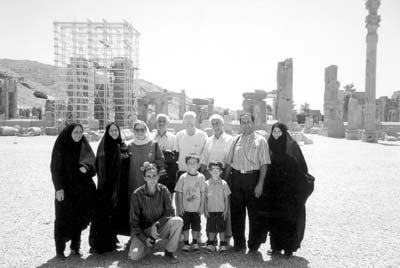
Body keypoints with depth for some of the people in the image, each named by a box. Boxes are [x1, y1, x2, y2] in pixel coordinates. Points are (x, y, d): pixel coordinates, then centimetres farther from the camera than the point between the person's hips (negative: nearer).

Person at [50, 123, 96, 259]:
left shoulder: (84, 146, 6)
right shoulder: (60, 146, -5)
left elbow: (91, 161, 2)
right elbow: (55, 168, -7)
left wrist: (86, 167, -22)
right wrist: (59, 188, -13)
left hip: (82, 188, 4)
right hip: (65, 188, -4)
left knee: (79, 218, 9)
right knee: (63, 219, 1)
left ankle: (75, 247, 22)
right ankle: (59, 250, 13)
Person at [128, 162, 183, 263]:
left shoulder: (163, 190, -8)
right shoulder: (137, 194, -13)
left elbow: (170, 213, -8)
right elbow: (134, 221, -7)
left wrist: (156, 225, -23)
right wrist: (144, 238, -16)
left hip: (160, 227, 1)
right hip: (143, 230, -1)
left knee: (178, 221, -27)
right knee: (134, 255, -25)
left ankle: (169, 252, -7)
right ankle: (148, 245, 10)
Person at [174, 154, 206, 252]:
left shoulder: (201, 177, -4)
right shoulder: (183, 177, -6)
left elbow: (202, 193, 1)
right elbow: (178, 193, -3)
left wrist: (202, 206, -1)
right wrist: (179, 207, -6)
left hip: (197, 208, 1)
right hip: (185, 208, -1)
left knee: (196, 226, 10)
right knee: (185, 226, 8)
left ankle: (195, 242, 27)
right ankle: (186, 243, 23)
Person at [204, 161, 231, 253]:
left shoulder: (223, 183, -3)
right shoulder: (206, 183, -1)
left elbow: (226, 198, 1)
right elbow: (205, 198, 4)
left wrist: (226, 210, -3)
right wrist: (205, 210, 1)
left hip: (221, 210, -1)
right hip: (210, 210, 1)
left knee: (221, 228, 6)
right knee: (211, 228, 7)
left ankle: (222, 245, 18)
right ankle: (211, 245, 21)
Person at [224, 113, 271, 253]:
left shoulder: (260, 140, 0)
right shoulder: (236, 140, 11)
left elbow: (264, 164, -6)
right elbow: (229, 162, 14)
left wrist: (260, 184, -12)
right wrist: (226, 180, 8)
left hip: (252, 178, -3)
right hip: (236, 177, 4)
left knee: (254, 212, 5)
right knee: (236, 211, 8)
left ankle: (253, 244, 20)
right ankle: (239, 243, 23)